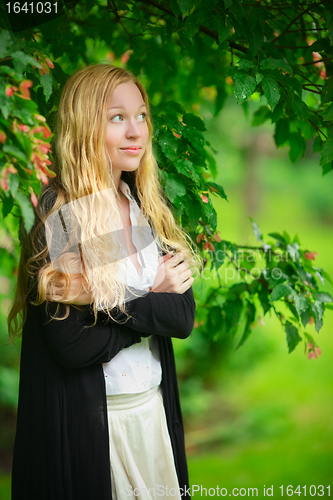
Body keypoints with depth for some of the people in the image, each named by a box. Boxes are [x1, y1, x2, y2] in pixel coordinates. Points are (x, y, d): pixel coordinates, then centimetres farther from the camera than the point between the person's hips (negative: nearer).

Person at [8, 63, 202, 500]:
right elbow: (73, 346, -20)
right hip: (83, 419, -6)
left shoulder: (149, 208, 3)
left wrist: (116, 304, -20)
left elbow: (184, 316, -4)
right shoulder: (57, 218, -15)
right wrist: (154, 300, -11)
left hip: (153, 406, 6)